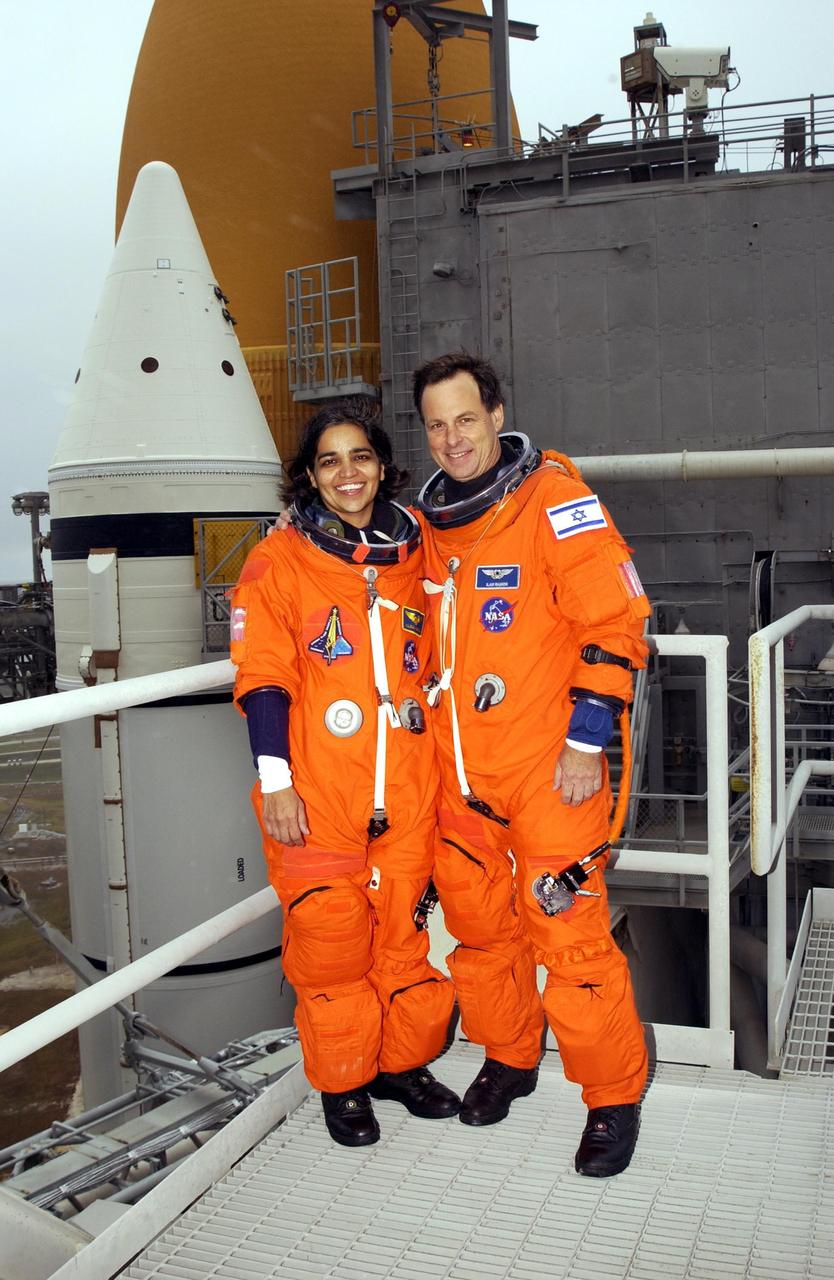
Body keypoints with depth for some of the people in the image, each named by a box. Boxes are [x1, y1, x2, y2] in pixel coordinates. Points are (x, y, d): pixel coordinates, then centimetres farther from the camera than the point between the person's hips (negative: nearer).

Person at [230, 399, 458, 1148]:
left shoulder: (412, 553, 10)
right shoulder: (280, 560, -2)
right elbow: (264, 679, -5)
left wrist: (442, 761, 16)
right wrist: (276, 781, -11)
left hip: (407, 789, 4)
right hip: (318, 793, -3)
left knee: (407, 928, 12)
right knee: (330, 938, 3)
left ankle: (404, 1063, 31)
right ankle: (343, 1083, 23)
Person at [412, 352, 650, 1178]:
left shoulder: (553, 498, -9)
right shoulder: (431, 520, 10)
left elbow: (614, 623, -13)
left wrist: (587, 741, -15)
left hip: (549, 765, -6)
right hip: (459, 768, 6)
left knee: (568, 933, -2)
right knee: (478, 923, 15)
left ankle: (614, 1096, 17)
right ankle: (509, 1058, 37)